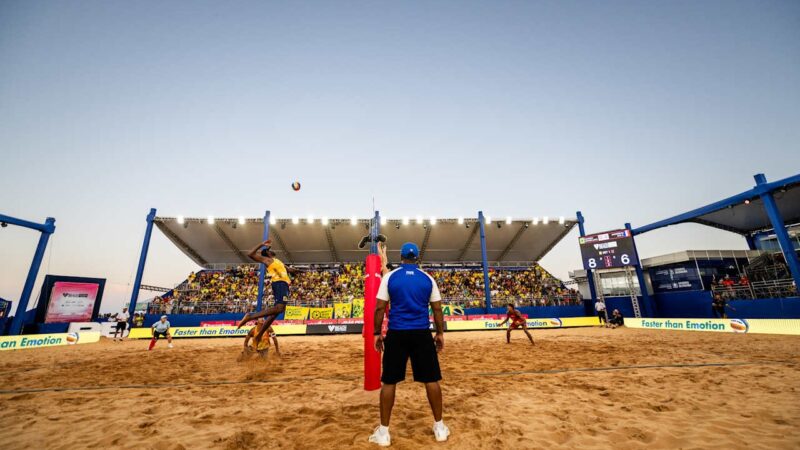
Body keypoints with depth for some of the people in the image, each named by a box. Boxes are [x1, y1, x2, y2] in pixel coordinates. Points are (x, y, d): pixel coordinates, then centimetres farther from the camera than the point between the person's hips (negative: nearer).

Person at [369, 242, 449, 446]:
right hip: (422, 334, 1)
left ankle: (384, 432, 19)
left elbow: (380, 308, -3)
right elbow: (437, 309, 4)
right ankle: (439, 427, 26)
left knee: (389, 381, 10)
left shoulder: (390, 277, -2)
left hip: (396, 334, -1)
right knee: (431, 380, 14)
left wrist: (377, 333, 6)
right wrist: (440, 333, 14)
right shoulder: (428, 278, 3)